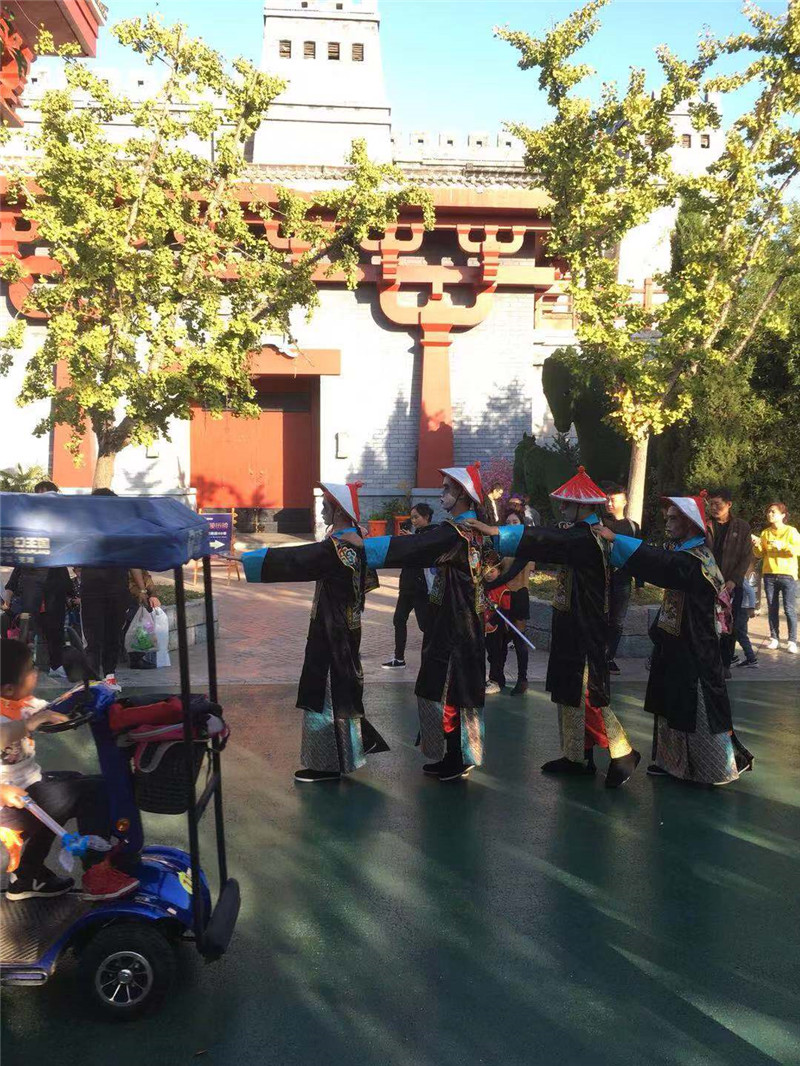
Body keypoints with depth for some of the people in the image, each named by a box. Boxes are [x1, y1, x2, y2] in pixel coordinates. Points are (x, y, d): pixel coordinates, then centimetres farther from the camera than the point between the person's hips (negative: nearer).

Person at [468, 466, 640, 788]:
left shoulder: (584, 537, -19)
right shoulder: (586, 533, 11)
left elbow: (545, 542, -30)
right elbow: (552, 545, 13)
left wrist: (496, 532, -33)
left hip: (583, 629, -10)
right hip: (572, 626, 10)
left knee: (588, 694, -5)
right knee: (568, 692, 14)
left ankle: (622, 753, 6)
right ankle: (577, 756, 23)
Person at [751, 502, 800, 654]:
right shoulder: (765, 533, 11)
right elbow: (760, 554, 12)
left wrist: (782, 545, -24)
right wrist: (757, 545, -8)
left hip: (787, 575, -4)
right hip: (769, 575, 4)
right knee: (772, 609, 6)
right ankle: (774, 638, 12)